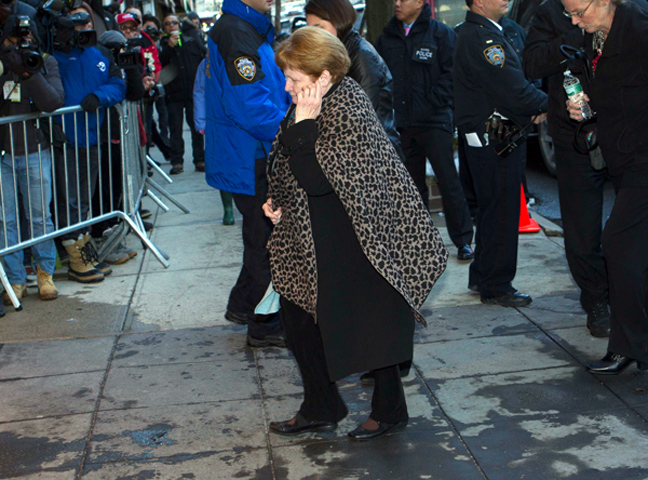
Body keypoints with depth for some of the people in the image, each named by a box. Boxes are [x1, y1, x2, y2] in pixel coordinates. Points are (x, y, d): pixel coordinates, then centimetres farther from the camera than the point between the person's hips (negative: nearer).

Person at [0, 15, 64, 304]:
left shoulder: (45, 62, 2)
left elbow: (53, 102, -13)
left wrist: (28, 71, -23)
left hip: (35, 152, 0)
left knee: (40, 216, 8)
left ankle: (45, 274, 22)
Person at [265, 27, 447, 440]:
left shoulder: (347, 109, -22)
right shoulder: (312, 106, 6)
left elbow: (318, 179, -29)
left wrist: (302, 123, -28)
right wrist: (280, 204, 7)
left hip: (358, 240, -10)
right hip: (312, 239, 10)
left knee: (370, 324, 3)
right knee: (298, 316, 13)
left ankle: (390, 409, 24)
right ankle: (320, 409, 28)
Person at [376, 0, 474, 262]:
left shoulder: (441, 34, -1)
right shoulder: (387, 37, 13)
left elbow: (451, 73, -5)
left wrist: (434, 102, -12)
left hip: (434, 122, -5)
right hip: (401, 123, 5)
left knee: (448, 181, -6)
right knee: (412, 183, 11)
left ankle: (463, 239, 2)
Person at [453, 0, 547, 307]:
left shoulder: (481, 32, 15)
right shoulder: (481, 37, -19)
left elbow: (510, 82, 16)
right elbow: (512, 90, -24)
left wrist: (534, 108, 1)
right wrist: (547, 105, -10)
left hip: (489, 137, 11)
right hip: (492, 139, -11)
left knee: (491, 209, 19)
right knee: (501, 211, -3)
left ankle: (481, 276, 30)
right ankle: (495, 287, 7)